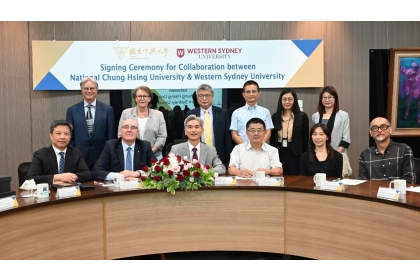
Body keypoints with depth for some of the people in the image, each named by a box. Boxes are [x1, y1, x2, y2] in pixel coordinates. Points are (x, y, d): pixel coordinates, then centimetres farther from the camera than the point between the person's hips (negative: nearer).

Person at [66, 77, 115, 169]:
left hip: (102, 157, 0)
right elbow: (69, 136, 6)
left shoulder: (107, 109, 3)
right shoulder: (72, 110, 5)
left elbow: (111, 136, 3)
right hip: (80, 156, 0)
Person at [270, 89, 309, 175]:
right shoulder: (275, 116, 7)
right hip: (278, 154, 2)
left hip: (295, 156, -2)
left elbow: (305, 139, 1)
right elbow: (272, 139, 10)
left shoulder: (302, 117, 0)